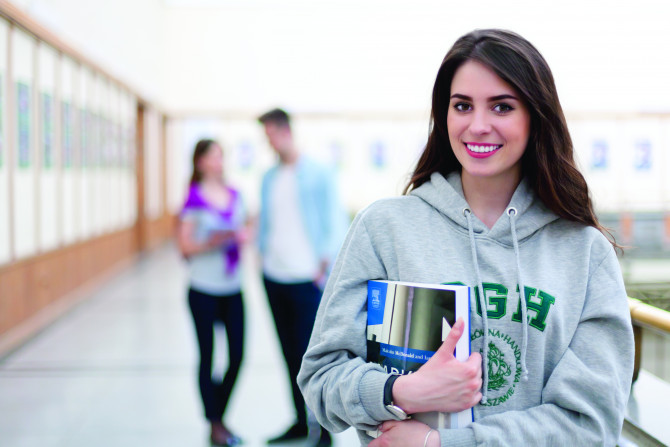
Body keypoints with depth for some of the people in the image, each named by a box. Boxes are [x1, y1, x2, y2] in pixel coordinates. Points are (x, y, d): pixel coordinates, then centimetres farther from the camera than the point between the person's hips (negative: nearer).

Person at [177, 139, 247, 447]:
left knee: (237, 355, 4)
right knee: (207, 357, 5)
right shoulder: (194, 199, -6)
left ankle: (219, 414, 23)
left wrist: (241, 237, -3)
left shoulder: (234, 195, 10)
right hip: (204, 289, -5)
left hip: (233, 288, 5)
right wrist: (210, 243, -23)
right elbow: (185, 246, -8)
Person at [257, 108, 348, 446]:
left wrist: (325, 262, -9)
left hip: (305, 279, -5)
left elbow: (337, 221, -4)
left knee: (310, 354, -4)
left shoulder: (317, 174, -4)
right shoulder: (269, 178, 12)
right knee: (290, 352, 11)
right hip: (274, 276, 6)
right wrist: (262, 251, 8)